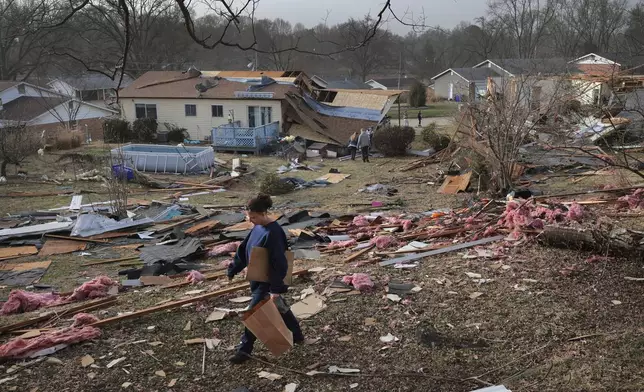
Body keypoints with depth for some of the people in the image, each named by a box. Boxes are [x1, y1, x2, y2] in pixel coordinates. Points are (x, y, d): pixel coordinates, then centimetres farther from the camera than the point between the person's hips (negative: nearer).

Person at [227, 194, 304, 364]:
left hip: (267, 281, -9)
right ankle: (297, 336, 38)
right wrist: (233, 269, 15)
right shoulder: (258, 227, 1)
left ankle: (244, 350, 15)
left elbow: (279, 263, -26)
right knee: (280, 308, 22)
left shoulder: (273, 233, -27)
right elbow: (244, 248, 12)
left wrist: (276, 289, -25)